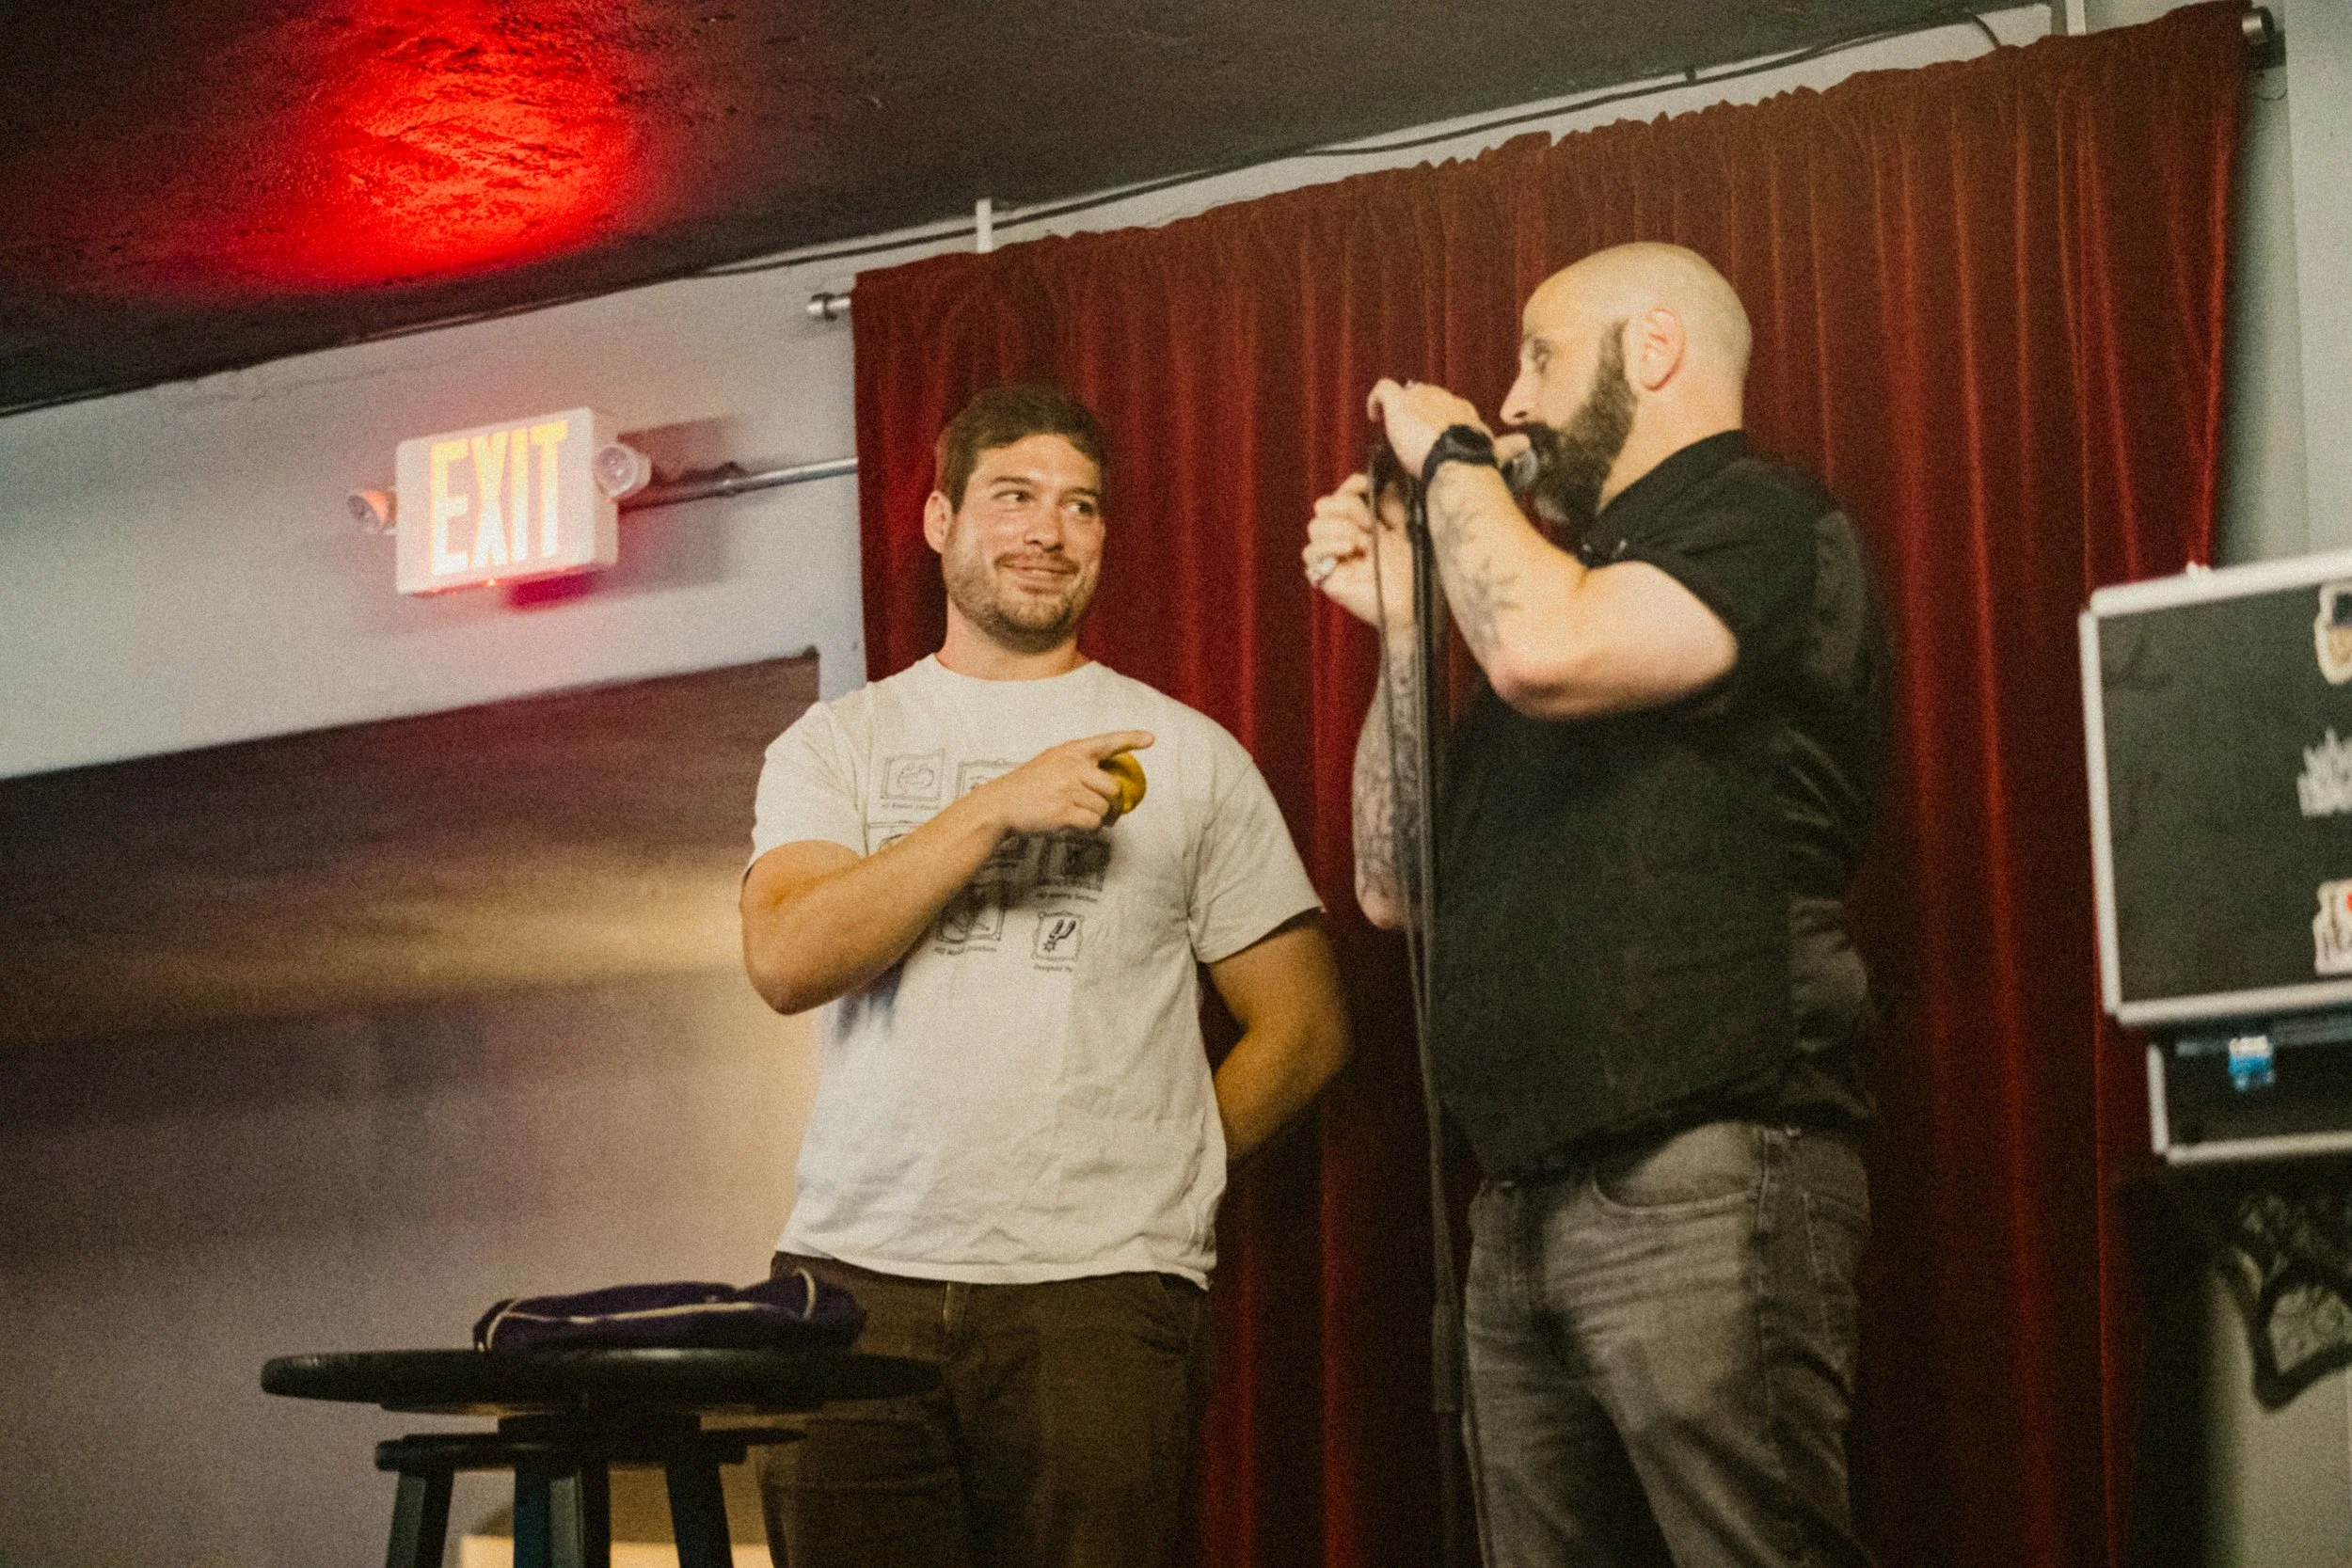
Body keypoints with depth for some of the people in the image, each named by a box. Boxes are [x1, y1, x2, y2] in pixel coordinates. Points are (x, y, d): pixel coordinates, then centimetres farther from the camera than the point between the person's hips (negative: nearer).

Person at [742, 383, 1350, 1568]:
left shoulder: (1182, 755, 12)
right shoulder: (836, 746, 14)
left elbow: (1302, 1027, 13)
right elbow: (786, 962, -4)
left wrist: (1148, 1177, 6)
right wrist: (995, 809, -9)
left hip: (1097, 1291, -1)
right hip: (855, 1277, 1)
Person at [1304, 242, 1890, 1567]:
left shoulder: (1771, 528, 0)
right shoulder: (1576, 576, 26)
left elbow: (1547, 650, -21)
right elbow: (1396, 884, 22)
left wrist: (1452, 453, -3)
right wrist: (1400, 624, 14)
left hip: (1703, 1183, -8)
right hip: (1525, 1207, 9)